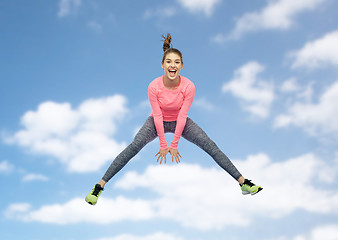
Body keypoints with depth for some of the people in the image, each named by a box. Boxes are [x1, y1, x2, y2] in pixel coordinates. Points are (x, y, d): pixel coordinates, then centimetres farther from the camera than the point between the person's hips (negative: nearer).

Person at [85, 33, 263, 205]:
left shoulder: (188, 87, -27)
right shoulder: (154, 87, -28)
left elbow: (182, 116, -21)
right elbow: (158, 116, -21)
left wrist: (174, 145, -16)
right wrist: (163, 145, -15)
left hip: (180, 122, 1)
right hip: (157, 122, -1)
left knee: (211, 146, -11)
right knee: (133, 147, -21)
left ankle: (243, 182, -3)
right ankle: (100, 186, -19)